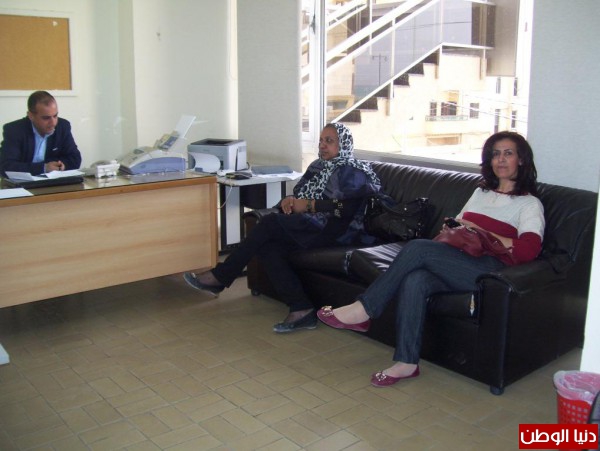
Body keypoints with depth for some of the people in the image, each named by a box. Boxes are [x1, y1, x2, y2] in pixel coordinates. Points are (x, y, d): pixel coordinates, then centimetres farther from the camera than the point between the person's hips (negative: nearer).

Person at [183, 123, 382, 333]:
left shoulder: (353, 171, -2)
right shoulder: (318, 166, 23)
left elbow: (348, 207, -18)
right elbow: (299, 192, 23)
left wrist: (309, 204, -17)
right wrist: (290, 200, -2)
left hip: (332, 231, -8)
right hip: (310, 225, 8)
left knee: (271, 222, -23)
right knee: (267, 246, -21)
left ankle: (219, 277, -16)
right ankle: (301, 308, -23)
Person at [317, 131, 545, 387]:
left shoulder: (529, 204, 9)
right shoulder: (481, 192, 29)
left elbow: (529, 250, -8)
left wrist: (481, 233, -10)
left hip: (488, 270, -5)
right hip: (456, 265, 6)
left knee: (418, 248, -27)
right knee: (415, 281, -30)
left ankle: (364, 310, -20)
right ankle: (406, 362, -27)